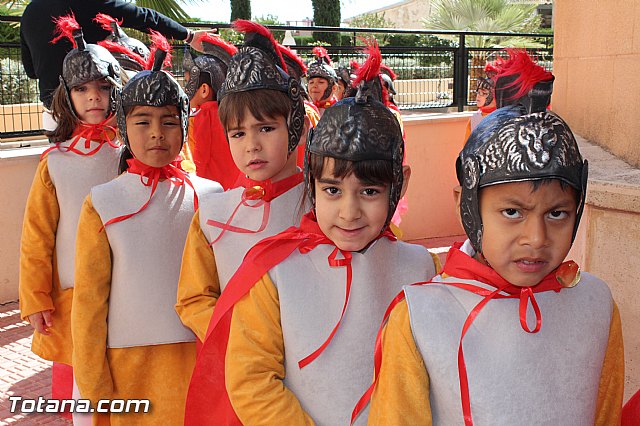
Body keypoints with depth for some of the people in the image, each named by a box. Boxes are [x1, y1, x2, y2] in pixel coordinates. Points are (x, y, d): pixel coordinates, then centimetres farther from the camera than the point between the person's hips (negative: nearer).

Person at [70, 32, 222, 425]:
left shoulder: (209, 196, -2)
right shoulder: (102, 204, -5)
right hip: (128, 364, -1)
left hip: (199, 358, 1)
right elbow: (89, 300, -2)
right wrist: (94, 388, -2)